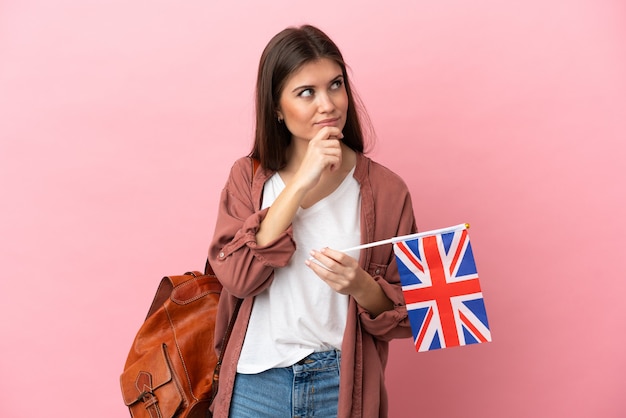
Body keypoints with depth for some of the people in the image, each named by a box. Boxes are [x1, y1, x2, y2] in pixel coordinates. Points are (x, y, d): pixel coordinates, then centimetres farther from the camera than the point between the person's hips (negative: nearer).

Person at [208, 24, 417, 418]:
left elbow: (406, 313, -3)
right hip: (257, 382, 1)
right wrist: (300, 183, -21)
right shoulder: (248, 177, -3)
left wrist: (360, 286, -23)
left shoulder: (385, 189, -8)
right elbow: (237, 276, -16)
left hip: (344, 385, 0)